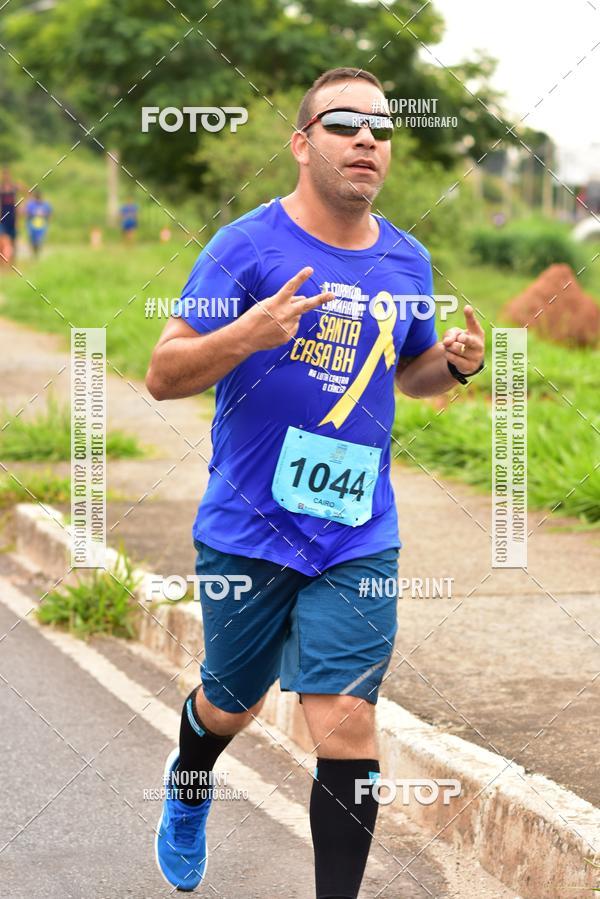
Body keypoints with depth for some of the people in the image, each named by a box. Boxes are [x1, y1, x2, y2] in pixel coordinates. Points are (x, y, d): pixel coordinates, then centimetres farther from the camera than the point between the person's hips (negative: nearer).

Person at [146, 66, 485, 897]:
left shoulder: (408, 261, 5)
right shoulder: (248, 245, -10)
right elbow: (163, 376, -11)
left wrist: (455, 362, -2)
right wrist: (248, 334, -30)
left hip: (359, 539, 2)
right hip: (247, 532, -2)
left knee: (345, 721, -9)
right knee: (232, 706, 18)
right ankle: (189, 785, 53)